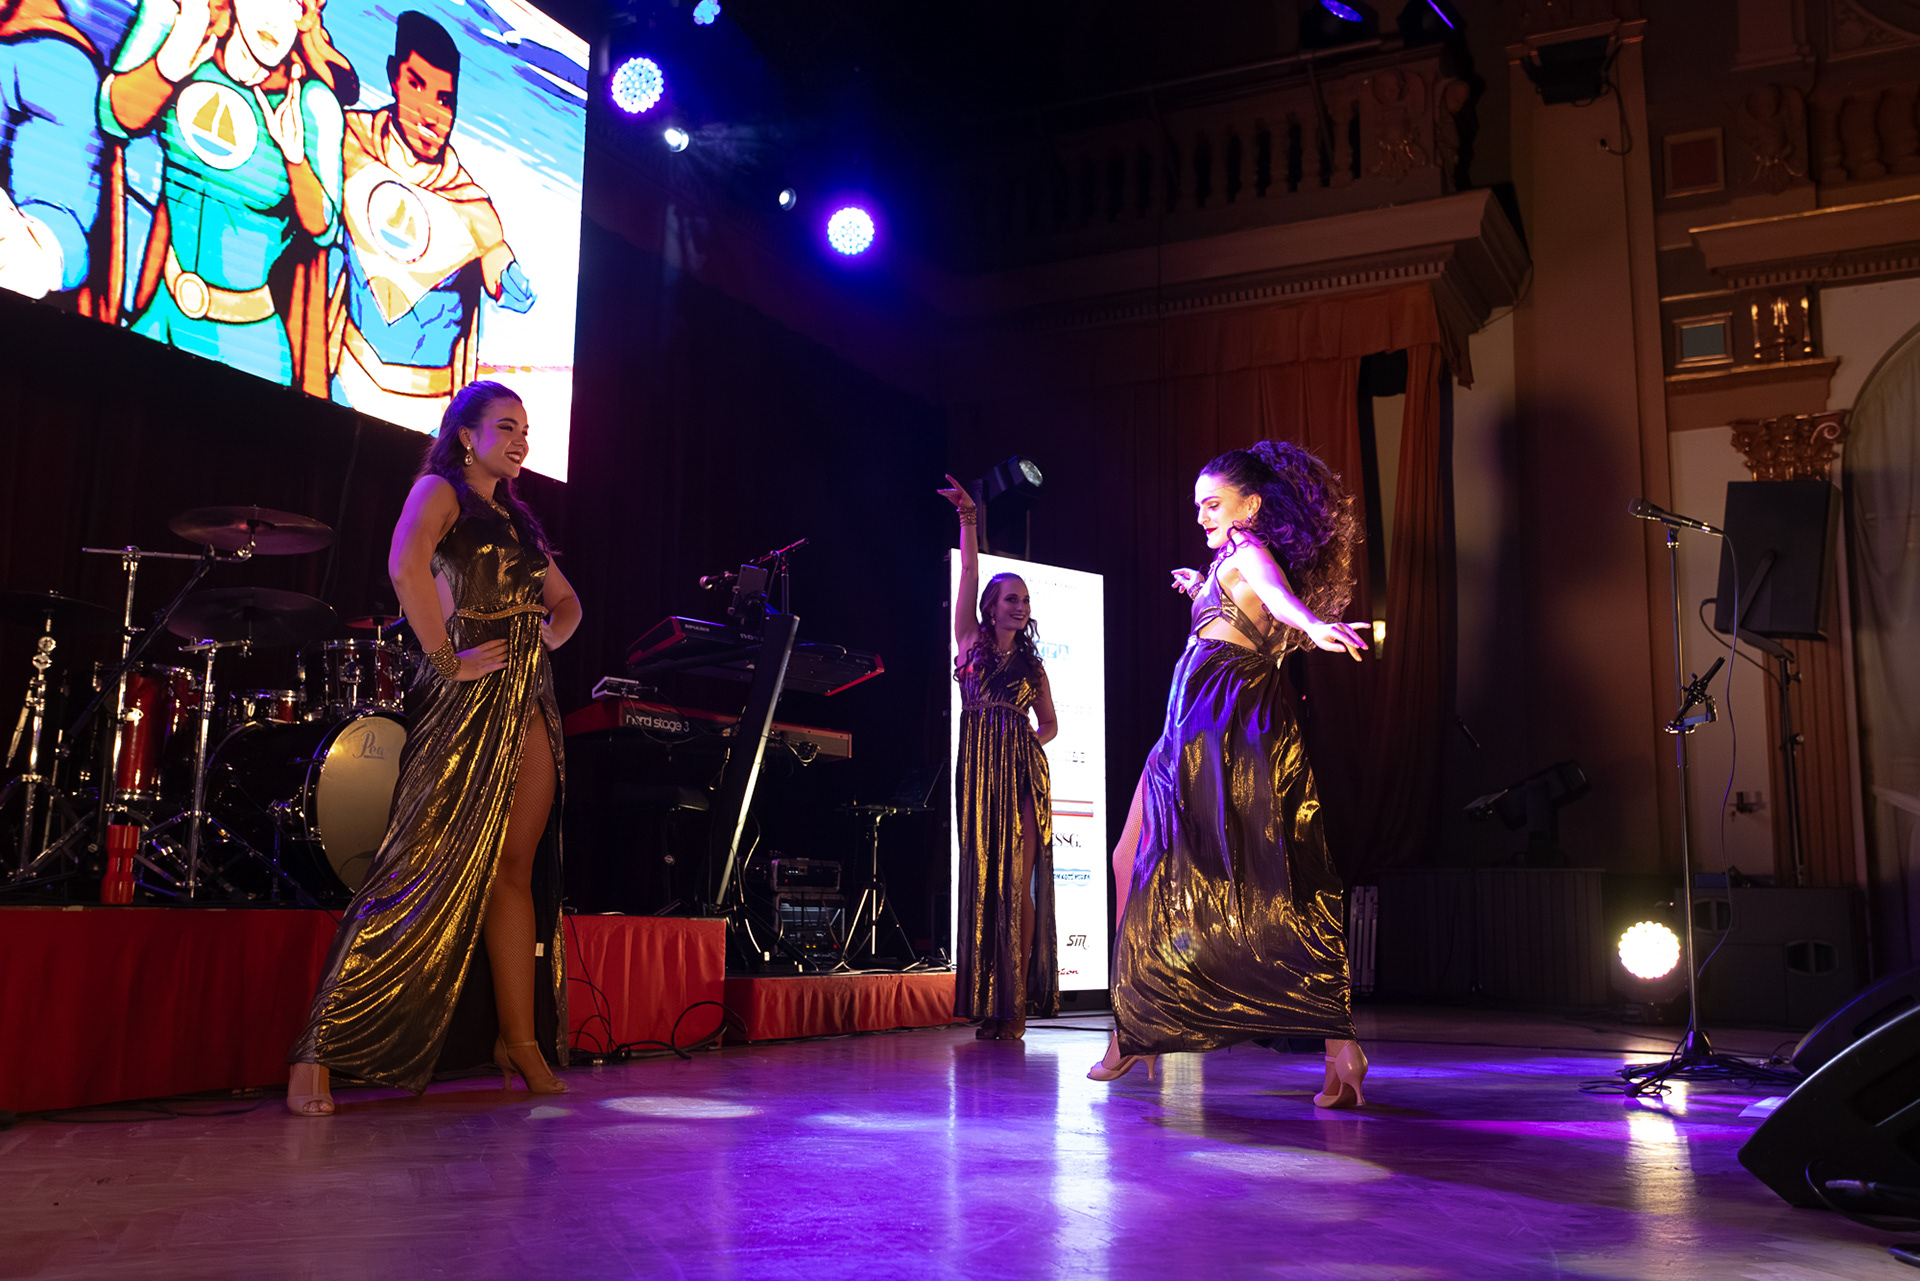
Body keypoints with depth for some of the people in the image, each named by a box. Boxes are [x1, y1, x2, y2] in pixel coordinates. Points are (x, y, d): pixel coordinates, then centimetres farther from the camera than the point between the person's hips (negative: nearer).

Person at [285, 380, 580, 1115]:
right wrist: (446, 659, -20)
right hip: (466, 698, -7)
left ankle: (519, 1042, 11)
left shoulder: (516, 517, 24)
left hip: (531, 702, 8)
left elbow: (565, 601, 31)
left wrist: (547, 637, 11)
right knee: (424, 870, -14)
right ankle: (319, 1049, -12)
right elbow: (406, 565, -19)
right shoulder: (439, 491, 2)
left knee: (514, 871, 6)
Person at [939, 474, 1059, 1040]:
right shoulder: (970, 641, 11)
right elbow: (969, 574, 2)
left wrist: (1026, 746, 2)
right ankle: (988, 1004, 2)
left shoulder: (1032, 664, 15)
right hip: (978, 769, -1)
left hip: (1023, 770, 1)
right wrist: (968, 518, -6)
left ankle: (1017, 1003, -5)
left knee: (1017, 883, -5)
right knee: (983, 880, -1)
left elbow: (1050, 723, 20)